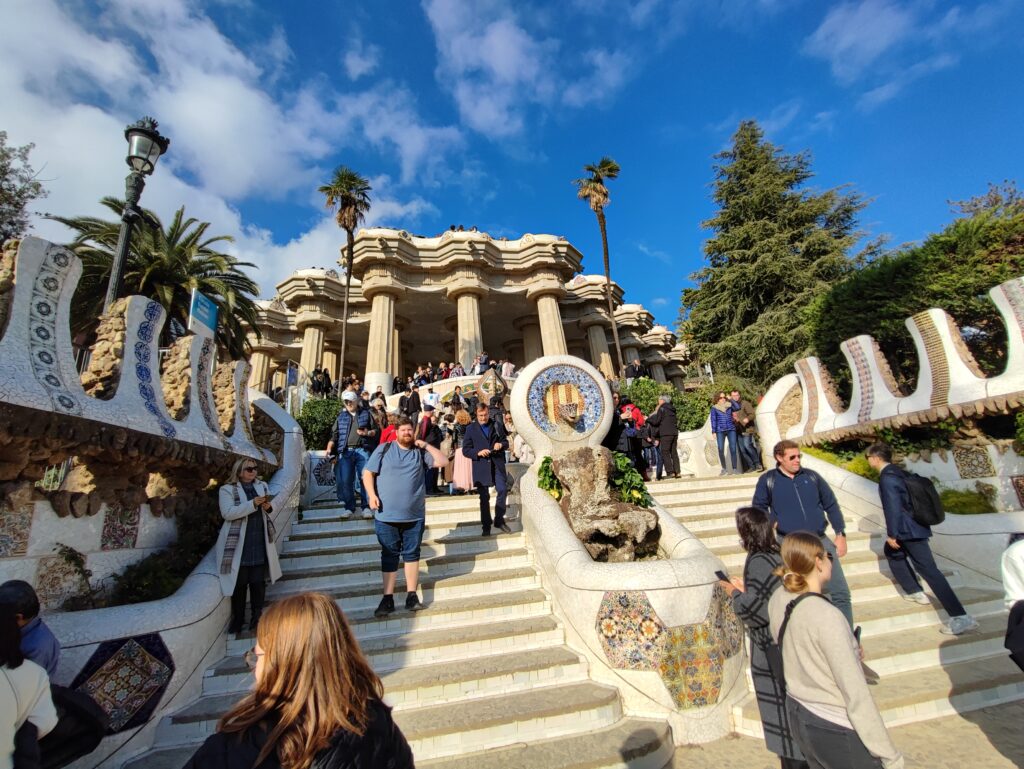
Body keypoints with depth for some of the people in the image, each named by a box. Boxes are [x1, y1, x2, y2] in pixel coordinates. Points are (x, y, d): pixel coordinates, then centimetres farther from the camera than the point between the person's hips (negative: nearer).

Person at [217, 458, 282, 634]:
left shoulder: (262, 486, 9)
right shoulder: (227, 489, -6)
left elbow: (270, 507, 15)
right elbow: (227, 513, -17)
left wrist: (268, 507, -9)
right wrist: (252, 504, -26)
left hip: (260, 543, 4)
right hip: (239, 544, -3)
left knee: (258, 581, 8)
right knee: (239, 582, 6)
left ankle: (257, 616, 21)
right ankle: (237, 619, 22)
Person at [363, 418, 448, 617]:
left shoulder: (420, 452, 7)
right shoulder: (384, 449, 2)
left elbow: (443, 461, -2)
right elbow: (368, 473, 0)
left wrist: (426, 445, -4)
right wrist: (372, 495, -12)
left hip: (415, 515, 2)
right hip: (387, 515, -1)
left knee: (412, 554, 8)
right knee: (389, 556, 7)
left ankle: (412, 595, 18)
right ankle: (388, 598, 16)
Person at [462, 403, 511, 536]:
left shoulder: (496, 426, 9)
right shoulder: (471, 428, 3)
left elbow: (506, 442, 15)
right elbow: (465, 450, 1)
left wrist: (501, 444, -9)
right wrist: (478, 453, -17)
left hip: (497, 464, 1)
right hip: (481, 467, -1)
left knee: (503, 490, -9)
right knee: (484, 497, 6)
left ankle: (499, 521, 11)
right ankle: (486, 526, 18)